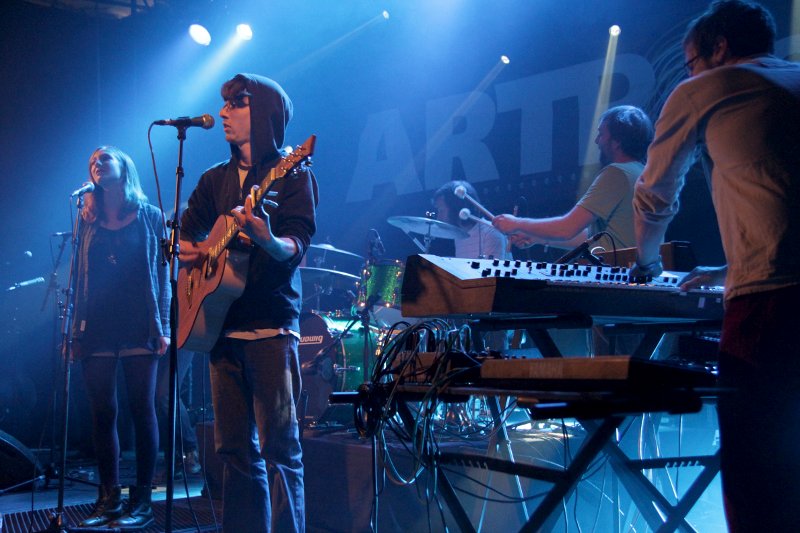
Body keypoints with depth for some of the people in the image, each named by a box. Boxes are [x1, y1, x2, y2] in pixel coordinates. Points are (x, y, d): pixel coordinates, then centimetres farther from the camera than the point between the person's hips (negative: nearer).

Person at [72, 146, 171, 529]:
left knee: (142, 411, -2)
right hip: (97, 330, 3)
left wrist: (163, 327, -6)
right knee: (103, 414, 3)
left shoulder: (150, 217, 6)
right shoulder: (88, 221, 14)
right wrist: (77, 332, 5)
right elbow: (80, 279, 12)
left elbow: (162, 275, 3)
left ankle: (141, 501, 3)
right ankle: (109, 498, 11)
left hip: (139, 328, -3)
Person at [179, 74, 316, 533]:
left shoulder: (292, 175, -1)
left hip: (271, 328, -6)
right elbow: (184, 237, 21)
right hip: (222, 326, 6)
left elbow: (296, 247, -13)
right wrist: (188, 248, -2)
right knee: (235, 448, 8)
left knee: (279, 448, -6)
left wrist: (266, 239, -35)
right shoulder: (216, 180, 17)